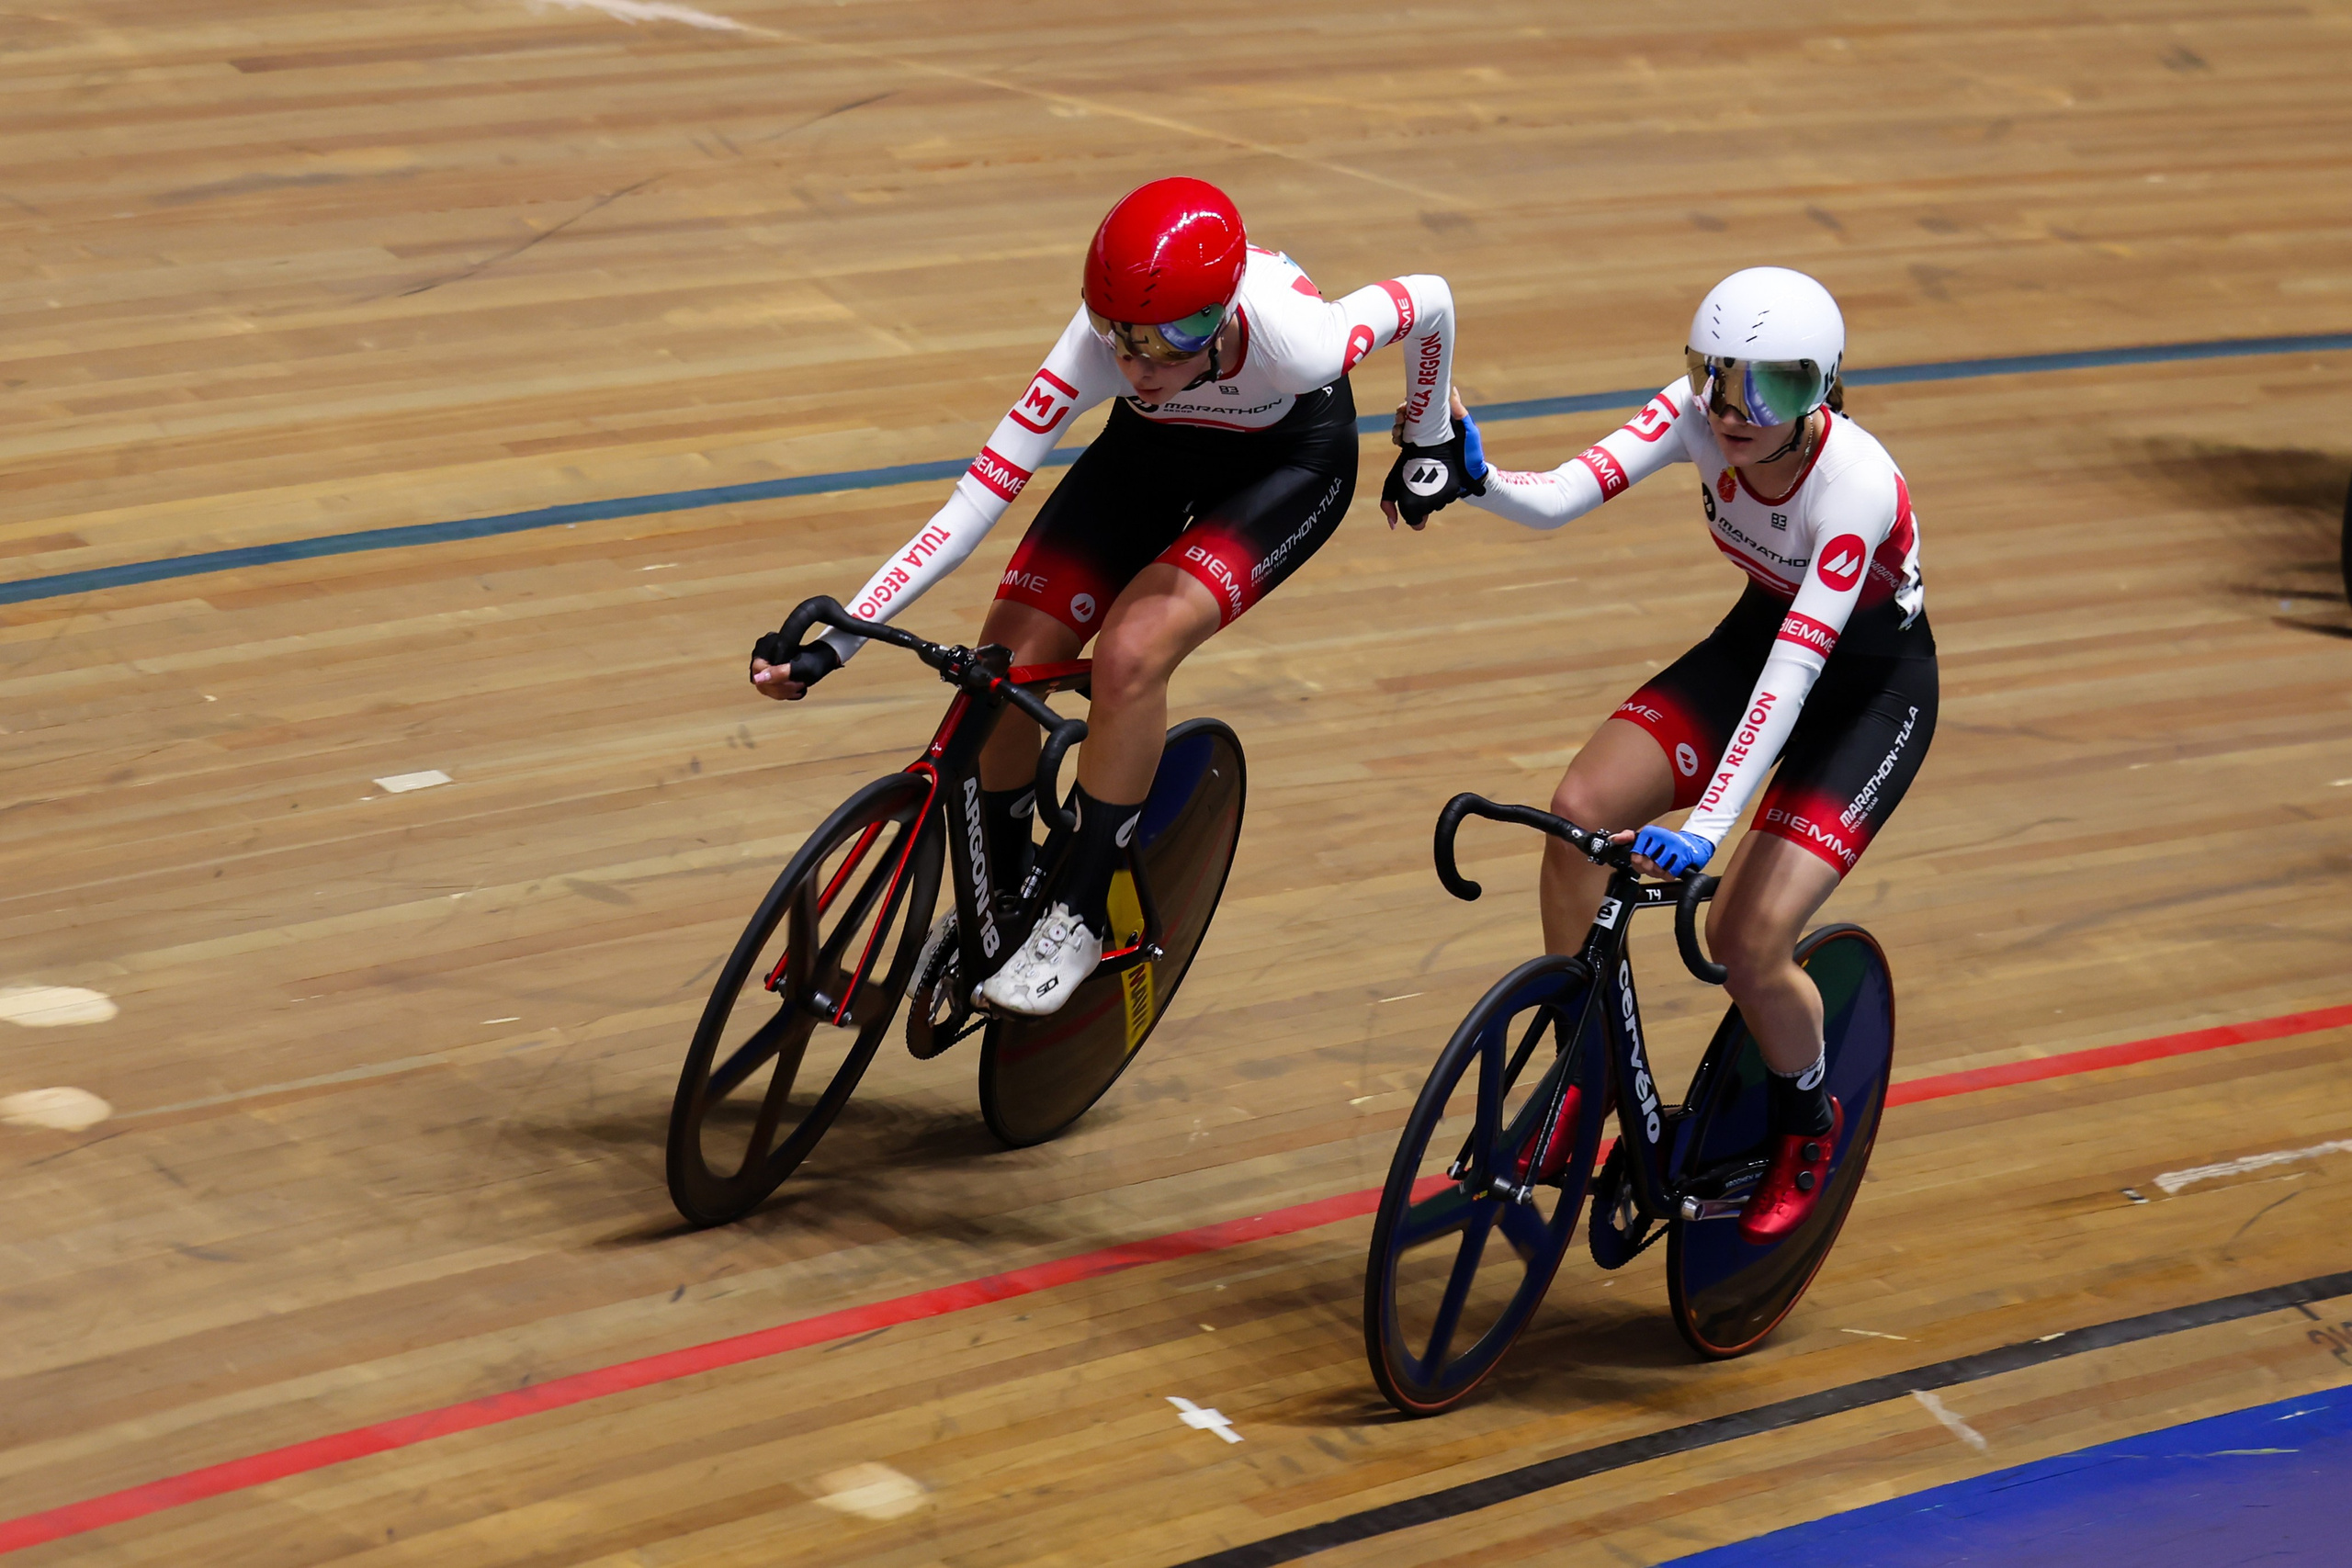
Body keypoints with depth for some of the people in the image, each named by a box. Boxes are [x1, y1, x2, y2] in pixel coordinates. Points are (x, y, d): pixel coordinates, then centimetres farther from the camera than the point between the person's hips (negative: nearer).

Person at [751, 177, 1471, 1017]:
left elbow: (1430, 300, -20)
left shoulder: (1298, 342, -41)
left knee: (1133, 649, -27)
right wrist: (833, 642, -40)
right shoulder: (1102, 344, -36)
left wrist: (1431, 441, -2)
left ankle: (1079, 918, -8)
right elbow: (977, 500, -35)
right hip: (1153, 450, 3)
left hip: (1291, 460, -3)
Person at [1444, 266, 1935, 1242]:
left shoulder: (1856, 485, -35)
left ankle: (1807, 1123, 13)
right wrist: (1474, 481, -51)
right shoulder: (1697, 413, -20)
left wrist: (1707, 827, -49)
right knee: (1582, 806, -16)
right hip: (1761, 635, 6)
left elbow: (1797, 670, -41)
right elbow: (1558, 499, -29)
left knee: (1749, 937, -19)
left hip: (1872, 688, -6)